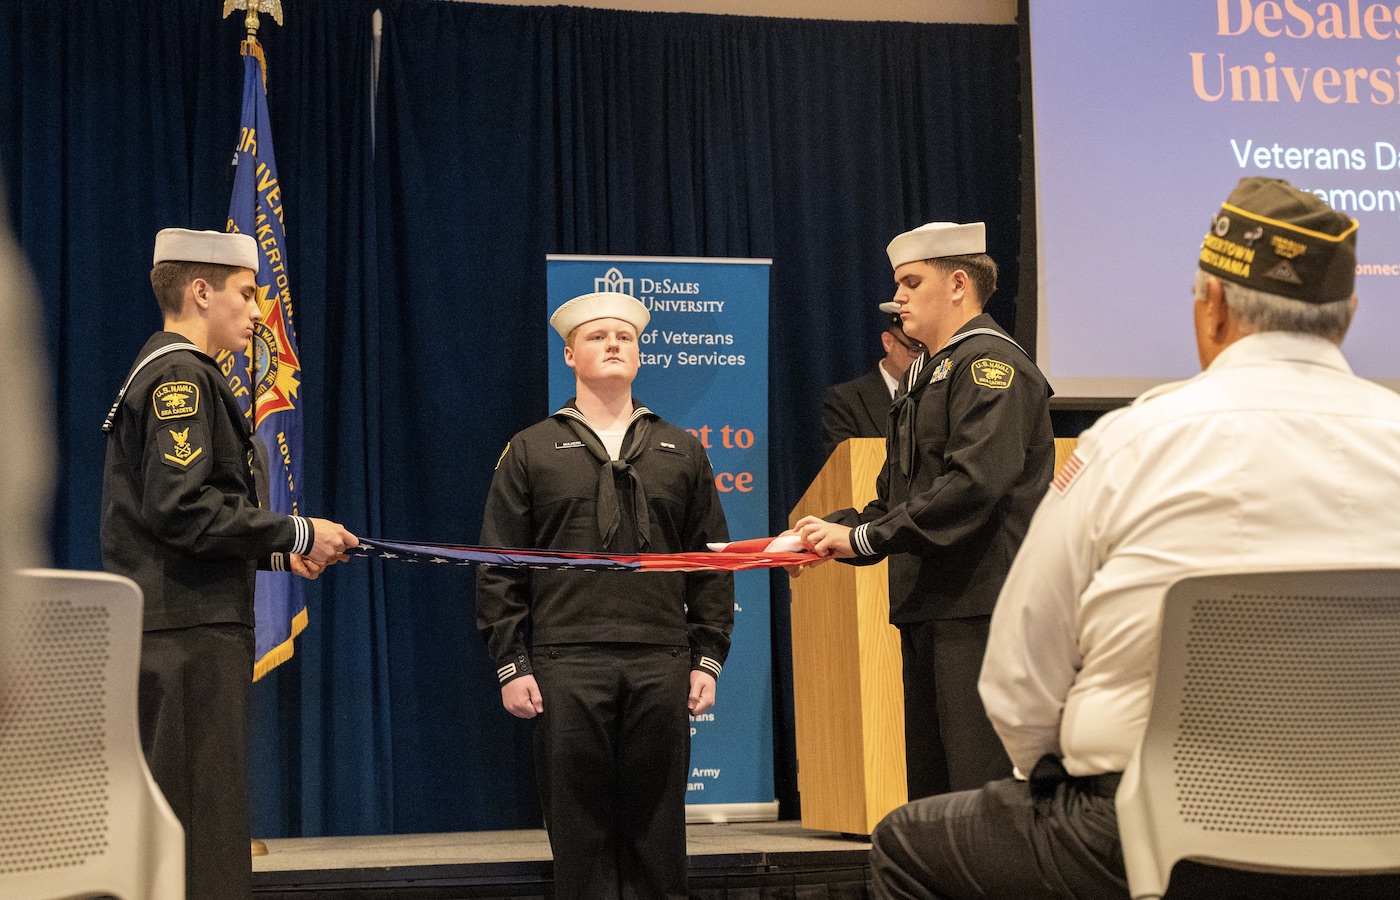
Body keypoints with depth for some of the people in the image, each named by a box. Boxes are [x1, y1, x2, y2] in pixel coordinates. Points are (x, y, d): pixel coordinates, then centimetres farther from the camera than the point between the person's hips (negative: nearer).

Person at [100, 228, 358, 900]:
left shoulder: (164, 373, 22)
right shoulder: (181, 375, -10)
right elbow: (181, 508, -21)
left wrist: (276, 554, 17)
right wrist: (296, 534, -12)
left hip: (178, 633, 11)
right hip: (189, 635, -11)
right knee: (203, 843, -11)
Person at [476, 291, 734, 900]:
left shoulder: (681, 451, 15)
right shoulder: (531, 451, 10)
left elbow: (711, 563, 13)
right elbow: (499, 569, 6)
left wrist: (708, 658, 4)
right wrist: (510, 665, -2)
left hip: (660, 666, 2)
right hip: (566, 666, -1)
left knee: (658, 832, 4)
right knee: (579, 834, 0)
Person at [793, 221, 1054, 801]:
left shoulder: (991, 363, -8)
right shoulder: (925, 375, 22)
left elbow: (974, 483, -21)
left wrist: (863, 538, -19)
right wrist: (835, 532, 3)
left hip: (980, 607, -10)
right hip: (927, 610, 10)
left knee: (982, 790, -10)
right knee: (930, 795, 10)